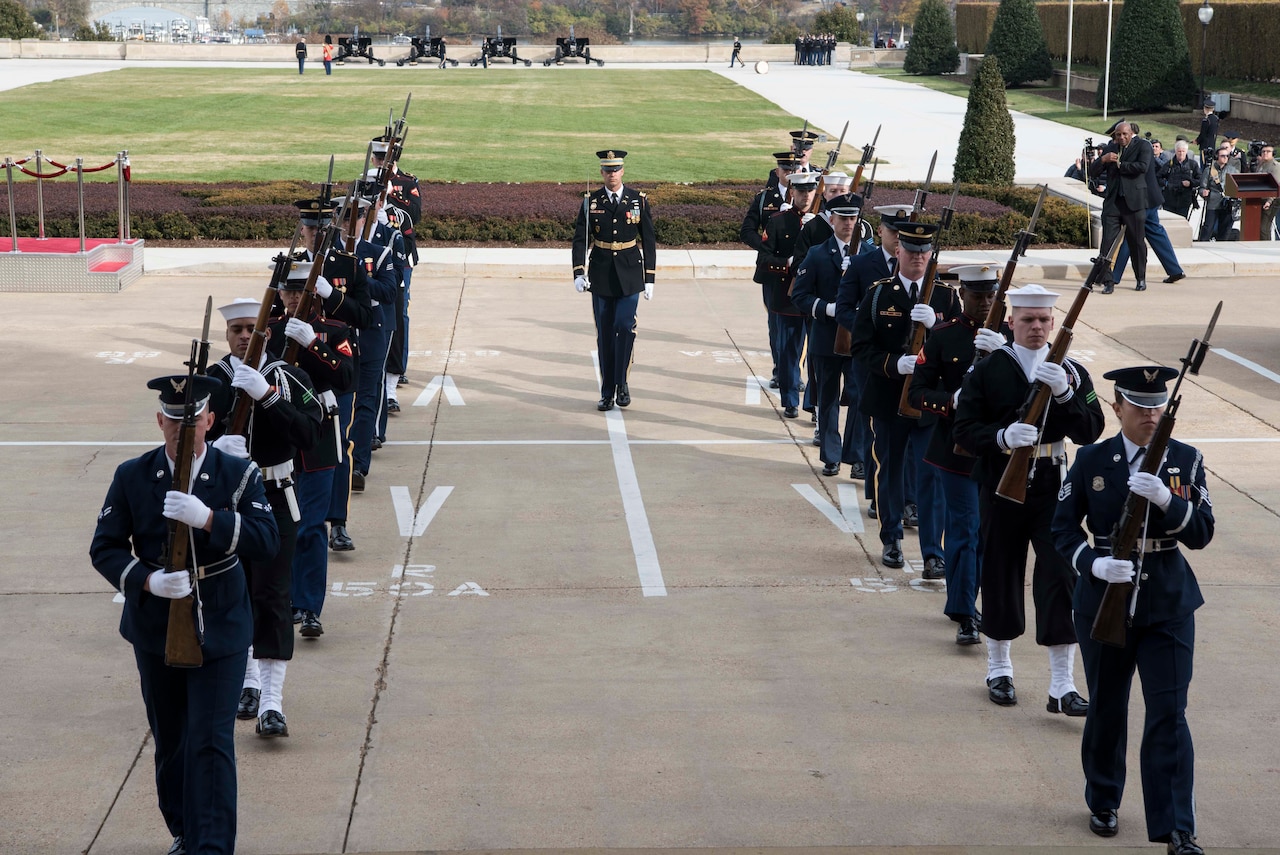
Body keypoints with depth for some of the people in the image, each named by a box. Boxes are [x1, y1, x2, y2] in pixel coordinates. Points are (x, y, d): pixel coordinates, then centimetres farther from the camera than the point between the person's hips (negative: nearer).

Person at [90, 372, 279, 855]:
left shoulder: (239, 475, -6)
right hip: (155, 630, 3)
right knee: (170, 740, 15)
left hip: (220, 631, -2)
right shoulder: (132, 477, -2)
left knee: (211, 743, -9)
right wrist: (147, 581, -21)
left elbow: (267, 541, -18)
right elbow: (104, 548, -3)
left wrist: (208, 518, -32)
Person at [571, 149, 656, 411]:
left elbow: (649, 241, 3)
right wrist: (578, 273, -14)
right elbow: (580, 239, -2)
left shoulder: (639, 201, 0)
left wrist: (649, 279, -1)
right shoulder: (591, 202, 2)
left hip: (630, 276, -1)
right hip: (601, 277, 1)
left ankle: (622, 383, 2)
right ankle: (607, 392, 13)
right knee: (605, 334, 5)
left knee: (625, 326, -15)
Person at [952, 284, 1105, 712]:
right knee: (1001, 576, 8)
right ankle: (999, 669, 28)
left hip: (1054, 489, 1)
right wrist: (1002, 437, -24)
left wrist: (1064, 393, -19)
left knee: (1061, 578, -6)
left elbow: (1091, 431, -4)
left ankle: (1062, 685, -1)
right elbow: (965, 430, -5)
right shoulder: (987, 371, -1)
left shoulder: (1071, 372, 4)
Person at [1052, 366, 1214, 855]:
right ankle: (1103, 803, 34)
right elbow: (1064, 526, 0)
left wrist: (1166, 499, -26)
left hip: (1168, 607, 0)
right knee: (1107, 709, 13)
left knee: (1169, 715, -6)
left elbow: (1201, 534, -8)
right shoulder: (1091, 461, -2)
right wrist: (1093, 563, -18)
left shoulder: (1186, 461, -1)